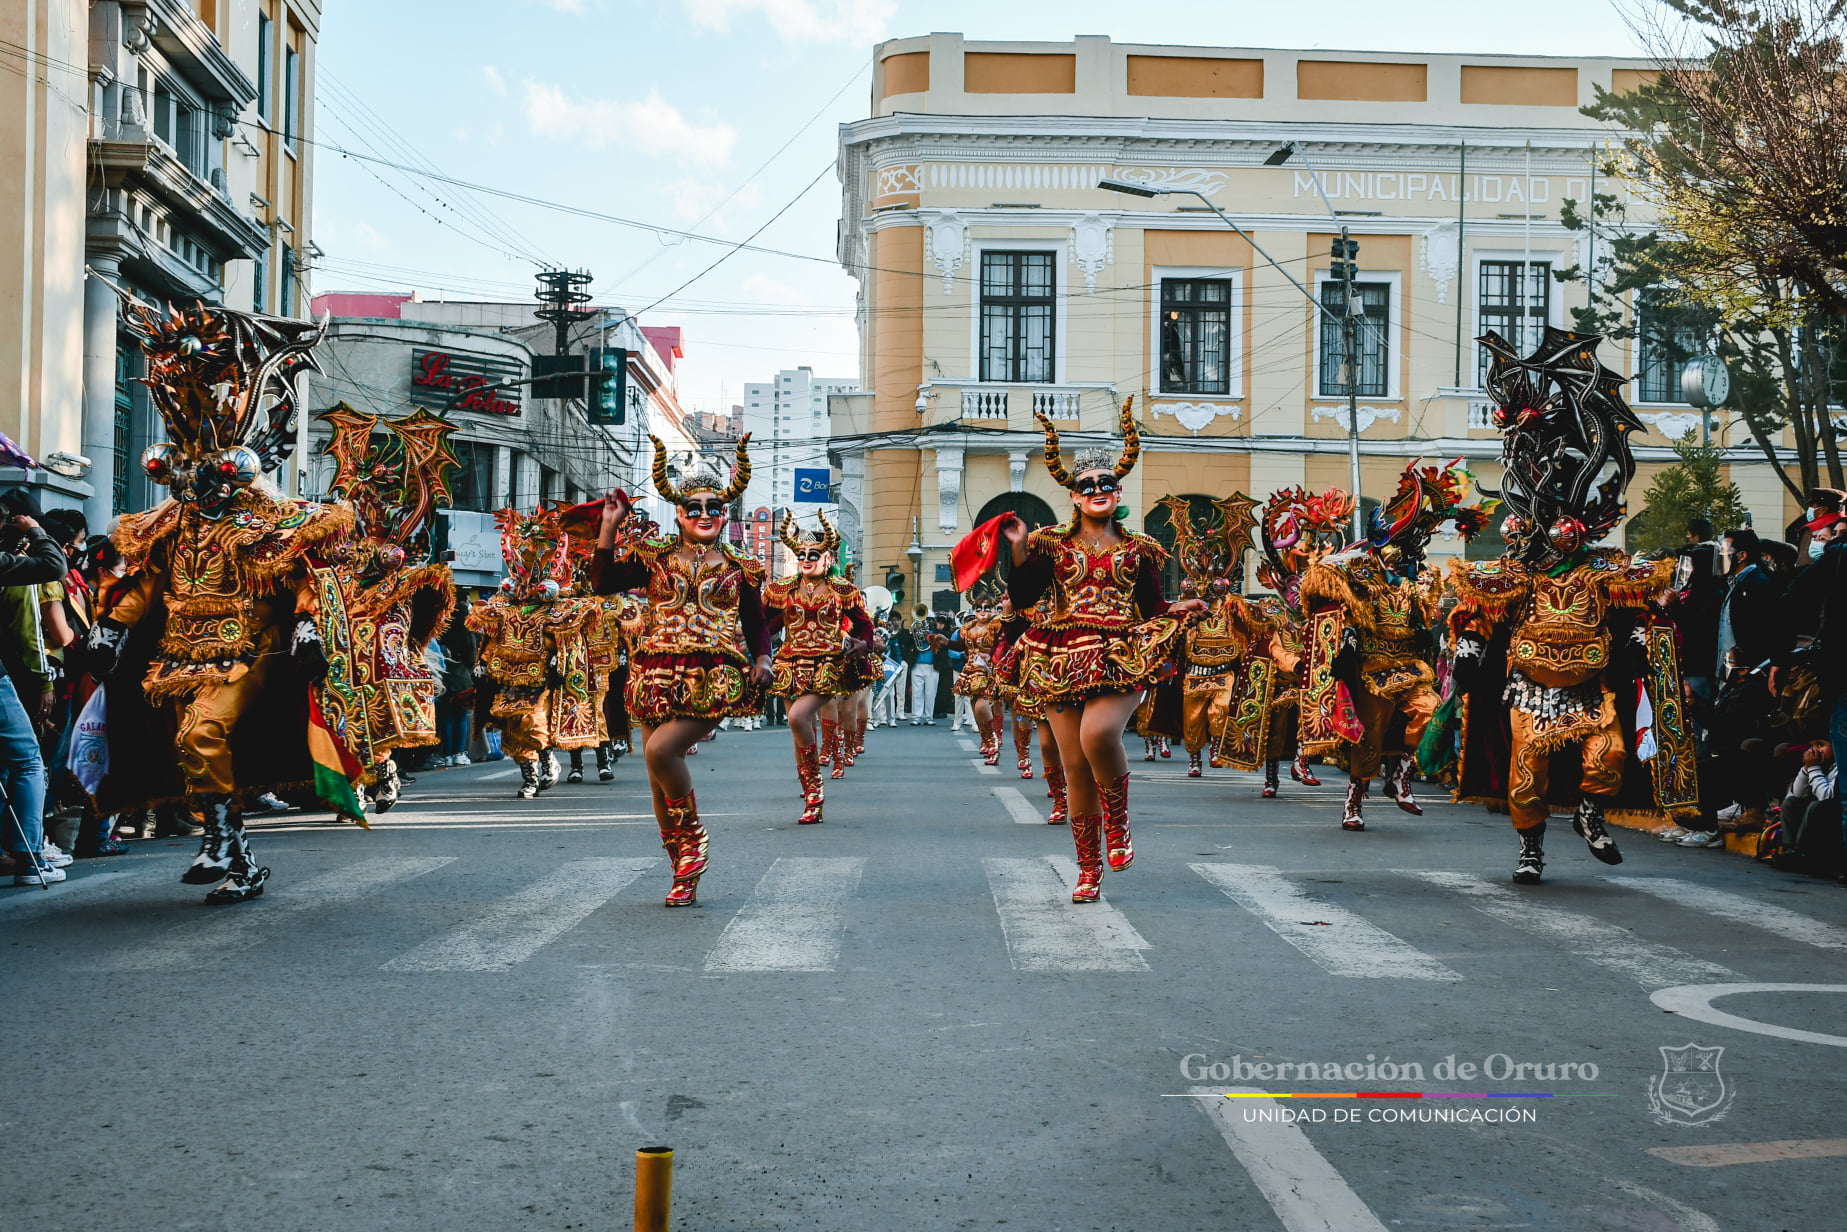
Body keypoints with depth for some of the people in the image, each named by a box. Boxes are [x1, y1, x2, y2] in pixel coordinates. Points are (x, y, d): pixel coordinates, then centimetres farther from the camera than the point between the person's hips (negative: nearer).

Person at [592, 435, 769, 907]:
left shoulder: (739, 568, 11)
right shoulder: (654, 557, 11)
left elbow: (757, 624, 17)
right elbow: (603, 582, 1)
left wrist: (762, 659, -2)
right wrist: (610, 527, -4)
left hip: (714, 679, -3)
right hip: (660, 674, 3)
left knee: (661, 750, -24)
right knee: (658, 779, 4)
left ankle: (693, 837, -1)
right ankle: (685, 876, 17)